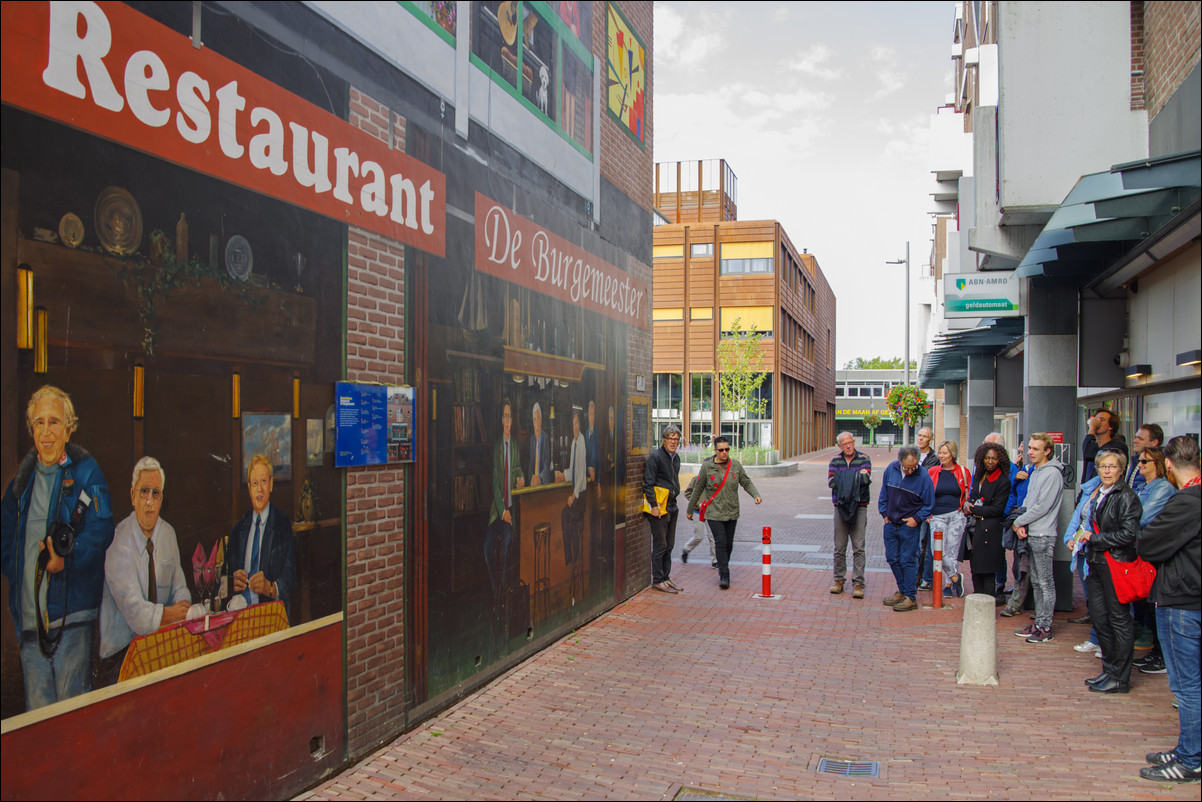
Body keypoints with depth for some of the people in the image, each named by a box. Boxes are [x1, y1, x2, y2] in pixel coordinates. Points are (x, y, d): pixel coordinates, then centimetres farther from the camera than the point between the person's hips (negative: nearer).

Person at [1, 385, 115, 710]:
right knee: (37, 707, 7)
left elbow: (99, 529, -9)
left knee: (72, 704, 0)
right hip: (30, 613, 4)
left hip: (73, 610, -4)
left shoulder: (85, 472, -1)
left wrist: (67, 560, -23)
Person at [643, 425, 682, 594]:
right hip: (659, 508, -8)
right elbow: (648, 483, -15)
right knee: (660, 545, -3)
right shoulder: (655, 457, -12)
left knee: (669, 545, 12)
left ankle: (665, 578, 21)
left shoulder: (676, 457, 13)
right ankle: (657, 580, 6)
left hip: (671, 507, 8)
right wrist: (653, 505, -19)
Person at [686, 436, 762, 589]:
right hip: (714, 513, -3)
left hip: (732, 512, 3)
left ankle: (723, 569, 29)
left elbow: (746, 482, 10)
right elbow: (697, 489, 3)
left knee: (729, 543, 8)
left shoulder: (735, 465, 3)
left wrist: (756, 495, -10)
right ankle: (724, 575, -11)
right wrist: (690, 510, 10)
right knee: (720, 542, -12)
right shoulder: (707, 467, -4)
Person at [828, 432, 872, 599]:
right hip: (840, 507, 2)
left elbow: (866, 479, -15)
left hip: (859, 507, -2)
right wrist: (856, 476, -10)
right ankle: (839, 580, 17)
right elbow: (831, 482, -8)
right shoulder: (835, 460, 7)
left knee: (859, 547, -4)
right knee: (839, 547, 6)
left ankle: (858, 583, -1)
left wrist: (843, 479, -11)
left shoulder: (864, 459, 2)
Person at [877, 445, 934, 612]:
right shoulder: (891, 469, -2)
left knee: (908, 561, -3)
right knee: (893, 559, 11)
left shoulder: (923, 477, -12)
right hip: (891, 523, 5)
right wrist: (884, 513, 6)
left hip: (909, 525, -5)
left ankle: (911, 598, 4)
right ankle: (902, 591, 26)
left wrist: (917, 519, -11)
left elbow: (929, 504, -3)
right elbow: (883, 493, 11)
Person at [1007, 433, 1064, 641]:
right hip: (1031, 535, 9)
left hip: (1043, 536, -9)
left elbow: (1043, 507, -17)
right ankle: (1039, 623, 18)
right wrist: (1022, 525, 4)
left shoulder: (1052, 473, -13)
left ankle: (1045, 627, -1)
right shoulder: (1036, 472, 16)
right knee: (1037, 581, 12)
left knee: (1045, 582, -4)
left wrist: (1019, 522, -9)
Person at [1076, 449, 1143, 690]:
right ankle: (1109, 669, 24)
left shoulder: (1127, 497, -11)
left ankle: (1120, 678, 7)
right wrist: (1082, 537, 11)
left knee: (1119, 620, 0)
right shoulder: (1096, 494, 13)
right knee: (1099, 618, 11)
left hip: (1116, 564, -8)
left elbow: (1128, 534, -18)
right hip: (1096, 562, 8)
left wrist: (1094, 538, -13)